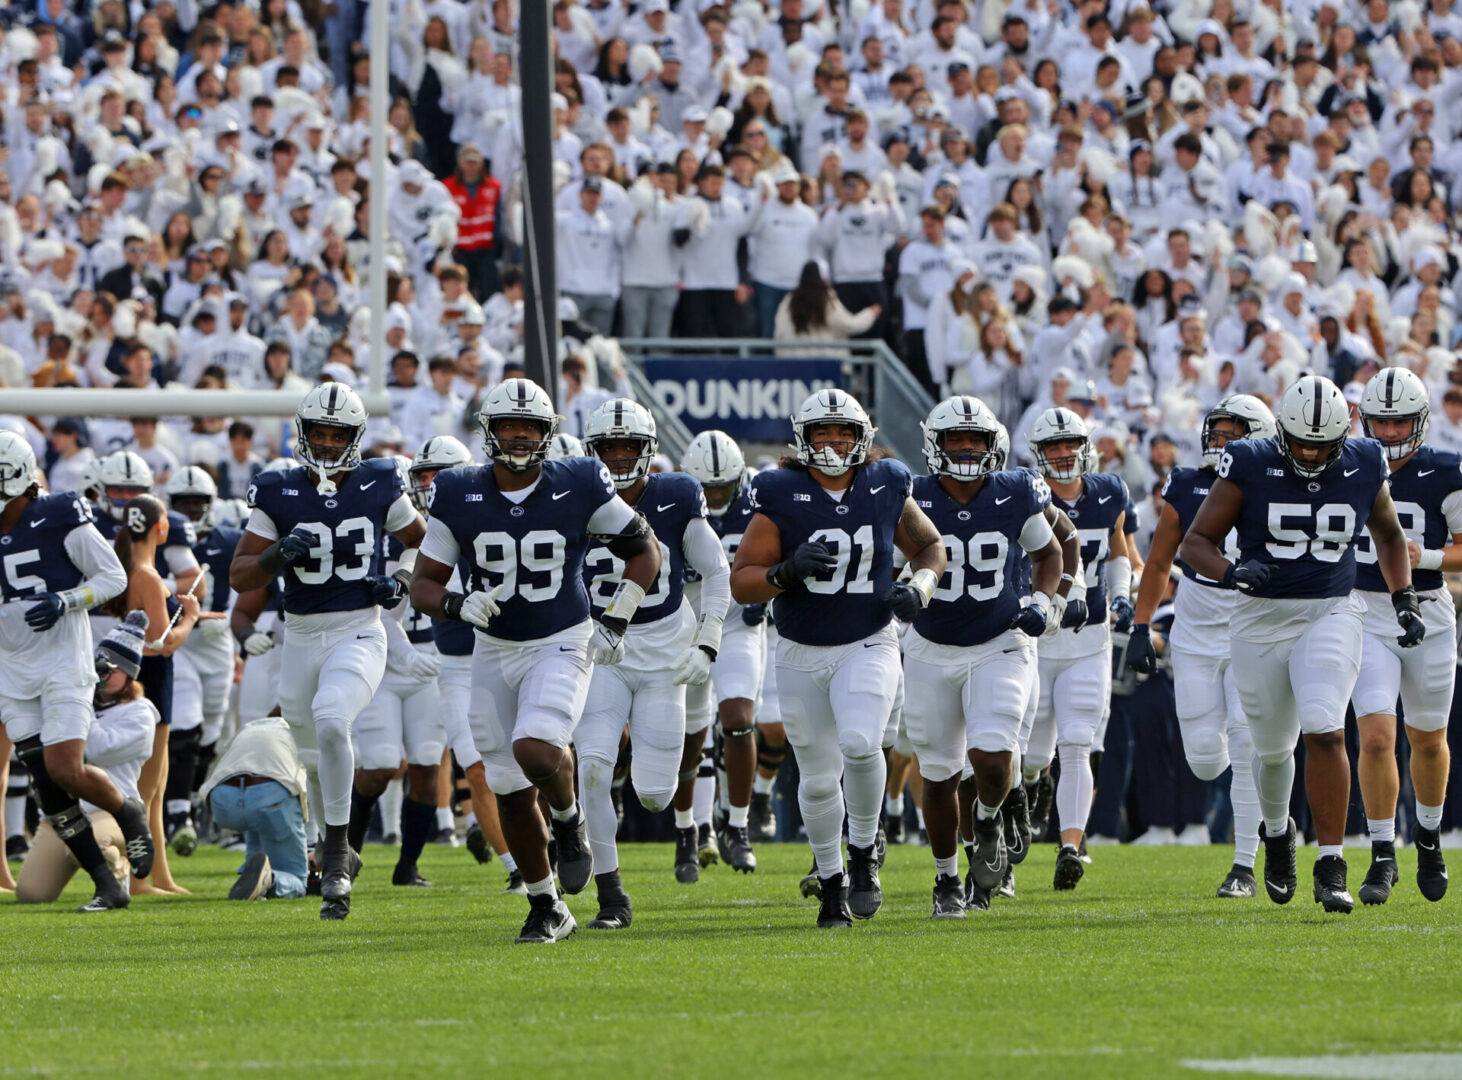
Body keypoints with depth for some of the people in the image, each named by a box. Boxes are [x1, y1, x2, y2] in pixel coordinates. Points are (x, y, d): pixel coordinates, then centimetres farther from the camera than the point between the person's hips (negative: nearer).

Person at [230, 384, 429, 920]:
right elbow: (239, 575, -2)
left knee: (330, 722, -29)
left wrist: (400, 582, -3)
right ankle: (339, 856, 38)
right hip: (301, 638, 3)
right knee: (316, 757, 14)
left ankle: (335, 851, -18)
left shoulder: (378, 486, -1)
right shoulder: (277, 493, -2)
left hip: (358, 634, -3)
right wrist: (280, 555, -21)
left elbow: (418, 540, 17)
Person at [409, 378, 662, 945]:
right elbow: (423, 584, 0)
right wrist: (459, 605, -22)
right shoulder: (459, 495, -4)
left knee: (536, 750, -28)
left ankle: (568, 817, 5)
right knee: (511, 792, 4)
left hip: (562, 645, -3)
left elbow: (644, 548, 6)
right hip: (495, 650, 3)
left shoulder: (579, 488, -7)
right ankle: (546, 909, 19)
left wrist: (616, 621, -2)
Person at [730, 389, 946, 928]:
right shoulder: (781, 498, -9)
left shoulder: (885, 490, -2)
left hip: (869, 646, 0)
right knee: (819, 778, 6)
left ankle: (863, 853, -3)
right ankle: (831, 883, 27)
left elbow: (929, 546, 16)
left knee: (859, 744, -26)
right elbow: (741, 582, -9)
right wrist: (787, 572, -27)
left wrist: (920, 586, -5)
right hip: (801, 656, 0)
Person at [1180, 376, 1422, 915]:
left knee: (1325, 732, -20)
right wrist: (1231, 571, -27)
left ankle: (1331, 867, -15)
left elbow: (1388, 534, 17)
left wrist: (1405, 601, 8)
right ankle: (1276, 830, 45)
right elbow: (1195, 542, -6)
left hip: (1332, 613, 0)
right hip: (1262, 617, 0)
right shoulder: (1251, 466, -9)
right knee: (1273, 746, 12)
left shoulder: (1363, 466, -2)